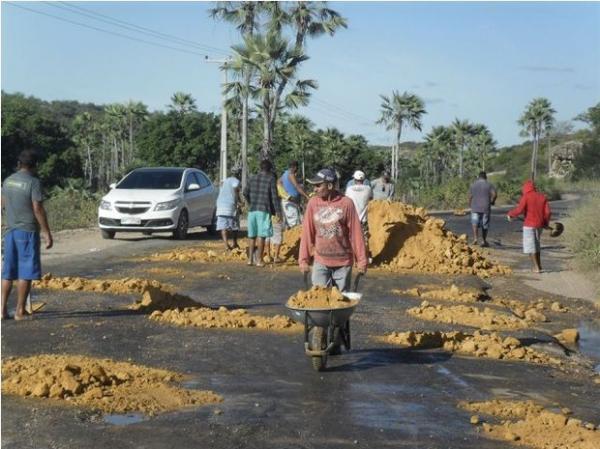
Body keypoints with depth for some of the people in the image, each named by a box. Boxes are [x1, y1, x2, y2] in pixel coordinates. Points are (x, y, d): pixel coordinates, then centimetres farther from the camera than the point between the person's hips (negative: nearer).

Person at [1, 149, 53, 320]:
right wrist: (47, 233, -13)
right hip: (28, 231, -6)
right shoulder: (33, 182, -11)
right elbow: (38, 209, -16)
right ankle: (20, 311, 0)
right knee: (25, 273, -1)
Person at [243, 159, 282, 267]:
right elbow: (274, 196, -7)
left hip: (252, 210, 5)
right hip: (264, 210, -5)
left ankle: (250, 259, 13)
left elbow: (245, 193, 12)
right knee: (261, 235, -2)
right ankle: (259, 260, -2)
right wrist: (278, 211, -5)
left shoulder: (252, 178, 11)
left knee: (251, 235, 11)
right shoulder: (271, 178, -3)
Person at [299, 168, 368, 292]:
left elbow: (356, 233, -5)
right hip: (320, 262, 1)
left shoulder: (346, 203, -8)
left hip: (343, 262, -1)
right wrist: (304, 259, 2)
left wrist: (361, 260, -4)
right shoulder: (313, 203, -2)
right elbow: (307, 233, 3)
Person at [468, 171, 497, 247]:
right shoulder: (489, 185, 1)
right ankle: (484, 241, 18)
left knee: (475, 223, -5)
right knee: (485, 225, 10)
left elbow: (470, 196, 3)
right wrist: (492, 201, 4)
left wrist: (470, 205, 16)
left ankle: (475, 238, -28)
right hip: (485, 208, 0)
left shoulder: (473, 185, 5)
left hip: (475, 208, 0)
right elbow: (494, 194, -13)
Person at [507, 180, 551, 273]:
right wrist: (546, 223, 17)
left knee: (530, 246, 1)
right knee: (536, 244, 22)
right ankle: (539, 264, 25)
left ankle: (536, 267, -2)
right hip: (540, 225, 6)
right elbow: (548, 212, 3)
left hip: (529, 224, -6)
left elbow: (519, 210, -18)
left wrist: (510, 214, -1)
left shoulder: (526, 197, -8)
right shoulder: (542, 196, 7)